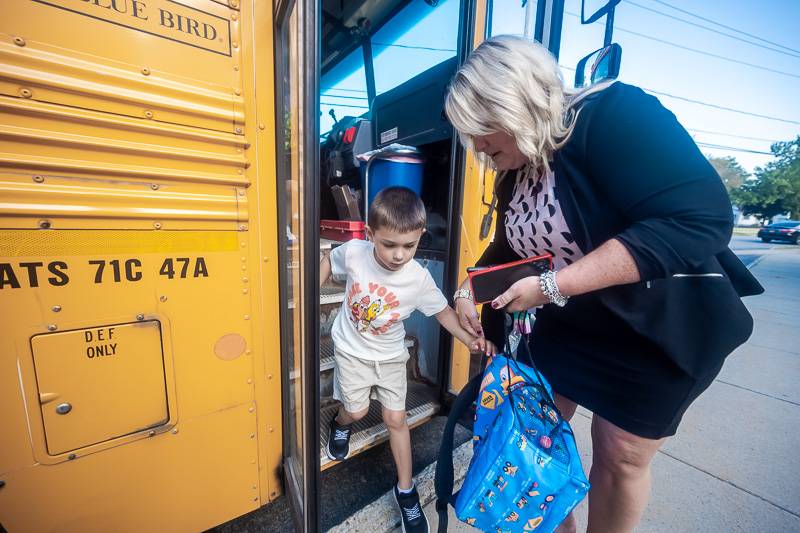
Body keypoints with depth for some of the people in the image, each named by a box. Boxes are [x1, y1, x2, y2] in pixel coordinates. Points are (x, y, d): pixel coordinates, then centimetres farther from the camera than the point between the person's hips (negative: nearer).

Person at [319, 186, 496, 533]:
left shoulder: (419, 279, -24)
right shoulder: (353, 252, -23)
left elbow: (442, 310, -9)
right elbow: (329, 262, -1)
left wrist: (469, 339, -21)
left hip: (390, 355, 0)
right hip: (352, 349, 0)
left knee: (395, 418, 6)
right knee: (357, 410, 7)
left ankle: (406, 490, 29)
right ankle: (340, 424, 47)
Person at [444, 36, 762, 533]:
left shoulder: (613, 114, -21)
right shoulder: (516, 173, 0)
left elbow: (700, 220, -30)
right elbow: (508, 247, 12)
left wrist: (555, 284, -32)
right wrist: (469, 289, -4)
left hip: (660, 324, -6)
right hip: (566, 324, 7)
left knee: (620, 456, 9)